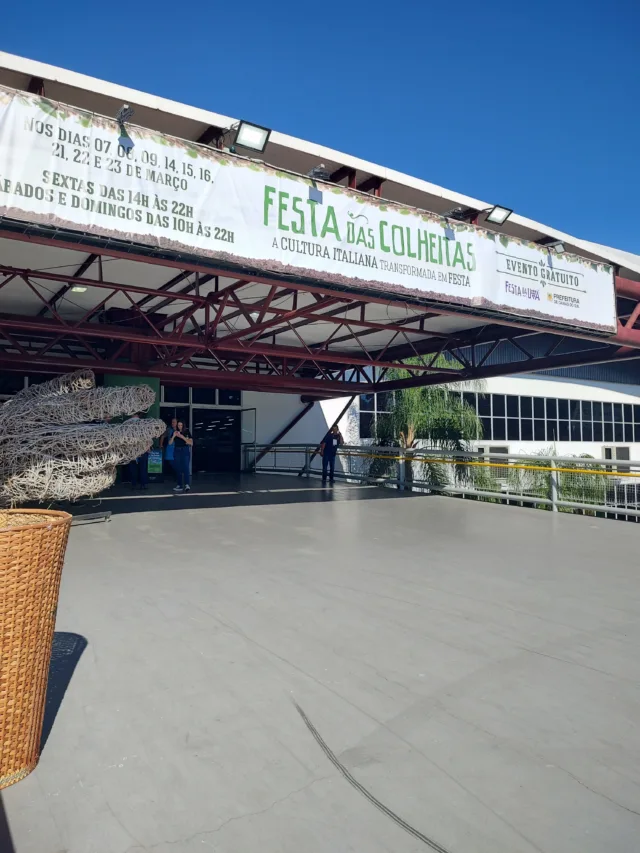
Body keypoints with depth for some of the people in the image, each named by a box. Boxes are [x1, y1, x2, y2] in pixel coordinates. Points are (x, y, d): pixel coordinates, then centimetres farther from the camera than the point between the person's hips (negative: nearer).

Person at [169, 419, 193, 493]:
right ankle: (180, 485, 11)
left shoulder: (187, 432, 0)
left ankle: (187, 485, -25)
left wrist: (182, 437, -16)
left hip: (185, 451, -4)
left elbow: (191, 443, -7)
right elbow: (170, 443, 2)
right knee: (178, 469, 6)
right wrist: (173, 436, -15)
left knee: (185, 467, -16)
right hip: (177, 451, 4)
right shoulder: (175, 432, 7)